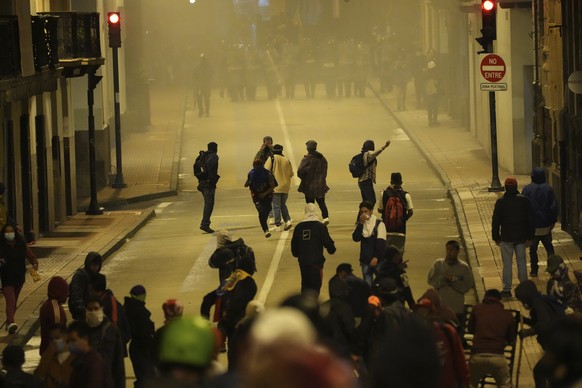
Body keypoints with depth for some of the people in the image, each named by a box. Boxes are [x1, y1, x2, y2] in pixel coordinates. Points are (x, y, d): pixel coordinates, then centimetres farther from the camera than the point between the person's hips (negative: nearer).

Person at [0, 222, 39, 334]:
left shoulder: (22, 245, 0)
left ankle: (9, 323, 32)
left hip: (19, 278, 4)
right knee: (10, 300, -18)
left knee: (14, 302, 16)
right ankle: (10, 323, -29)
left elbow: (31, 256, 3)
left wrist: (35, 264, -18)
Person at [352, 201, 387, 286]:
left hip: (378, 260, -4)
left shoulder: (379, 224, -7)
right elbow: (355, 238, -7)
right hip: (365, 260, 4)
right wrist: (361, 224, -14)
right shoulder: (360, 224, 6)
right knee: (367, 285, 7)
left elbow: (381, 242, -11)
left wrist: (376, 257, -17)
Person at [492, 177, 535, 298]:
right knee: (521, 262, 10)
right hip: (521, 237, 2)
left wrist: (496, 237, 6)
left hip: (506, 238, -2)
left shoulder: (501, 202, -7)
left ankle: (507, 289, 0)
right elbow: (530, 219, 1)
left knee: (507, 264, 1)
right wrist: (530, 237, 7)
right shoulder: (524, 200, -2)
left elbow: (495, 221, -3)